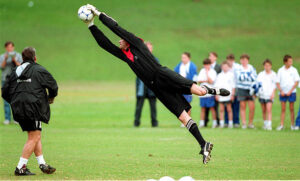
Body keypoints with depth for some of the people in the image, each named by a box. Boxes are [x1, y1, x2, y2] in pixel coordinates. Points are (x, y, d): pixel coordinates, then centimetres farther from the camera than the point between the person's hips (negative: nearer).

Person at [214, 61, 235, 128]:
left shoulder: (231, 75, 5)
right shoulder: (219, 75, 11)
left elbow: (233, 85, 4)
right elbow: (217, 85, 12)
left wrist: (232, 94, -2)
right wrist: (216, 94, 5)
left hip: (228, 94, -2)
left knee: (229, 109, 1)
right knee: (221, 109, 2)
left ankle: (230, 123, 6)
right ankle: (221, 123, 6)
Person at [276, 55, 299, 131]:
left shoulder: (294, 70, -1)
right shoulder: (280, 70, 2)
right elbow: (277, 82, 5)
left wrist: (290, 91, -9)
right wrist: (281, 91, -8)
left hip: (291, 92, -1)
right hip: (283, 93, 1)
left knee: (291, 109, 3)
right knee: (283, 109, 2)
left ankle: (292, 125, 8)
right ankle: (281, 125, 2)